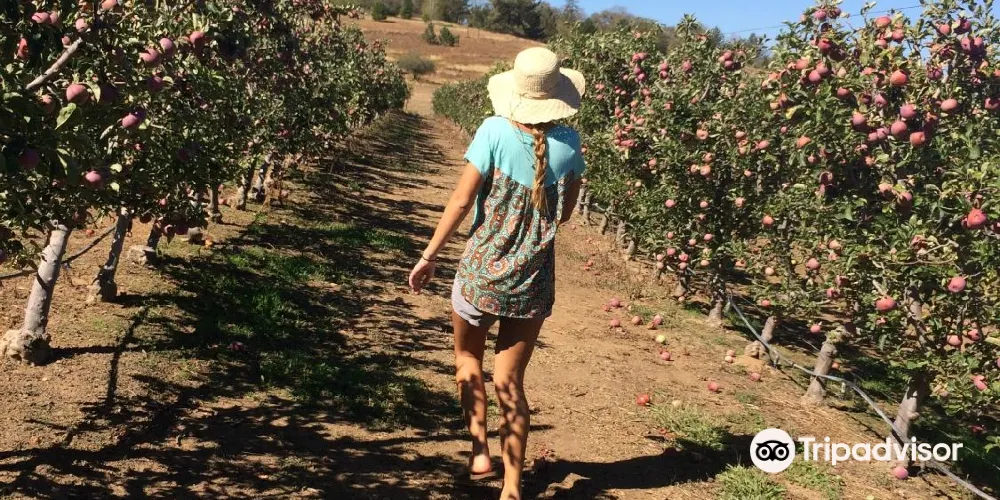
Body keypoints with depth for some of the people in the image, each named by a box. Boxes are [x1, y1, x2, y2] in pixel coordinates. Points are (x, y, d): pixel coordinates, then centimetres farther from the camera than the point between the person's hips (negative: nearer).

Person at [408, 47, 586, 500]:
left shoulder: (495, 131, -12)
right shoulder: (569, 144, -4)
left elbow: (462, 200, -10)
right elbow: (565, 214, 5)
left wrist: (429, 255, -1)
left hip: (482, 270, -2)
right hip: (534, 279, 2)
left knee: (467, 357, 24)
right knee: (510, 381, 12)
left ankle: (479, 451, 19)